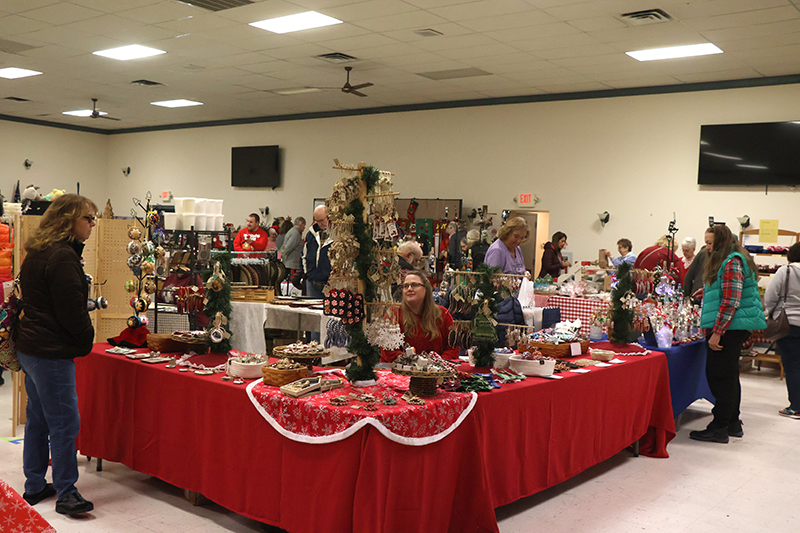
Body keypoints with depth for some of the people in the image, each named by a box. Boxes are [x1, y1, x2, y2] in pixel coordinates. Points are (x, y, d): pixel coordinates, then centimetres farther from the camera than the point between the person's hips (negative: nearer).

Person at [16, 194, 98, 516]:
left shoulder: (37, 253, 14)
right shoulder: (62, 257, -18)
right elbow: (72, 311, -19)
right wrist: (86, 341, -2)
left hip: (29, 348, 10)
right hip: (52, 353, -10)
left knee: (38, 419, 17)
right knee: (64, 423, -4)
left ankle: (34, 486, 26)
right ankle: (66, 493, 3)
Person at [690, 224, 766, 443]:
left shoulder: (732, 263, -15)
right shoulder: (728, 262, 18)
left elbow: (730, 301, -20)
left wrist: (717, 332, -21)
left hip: (728, 329, -11)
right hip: (733, 329, 11)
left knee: (720, 377, -6)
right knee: (728, 376, 15)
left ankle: (719, 429, -1)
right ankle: (733, 423, 24)